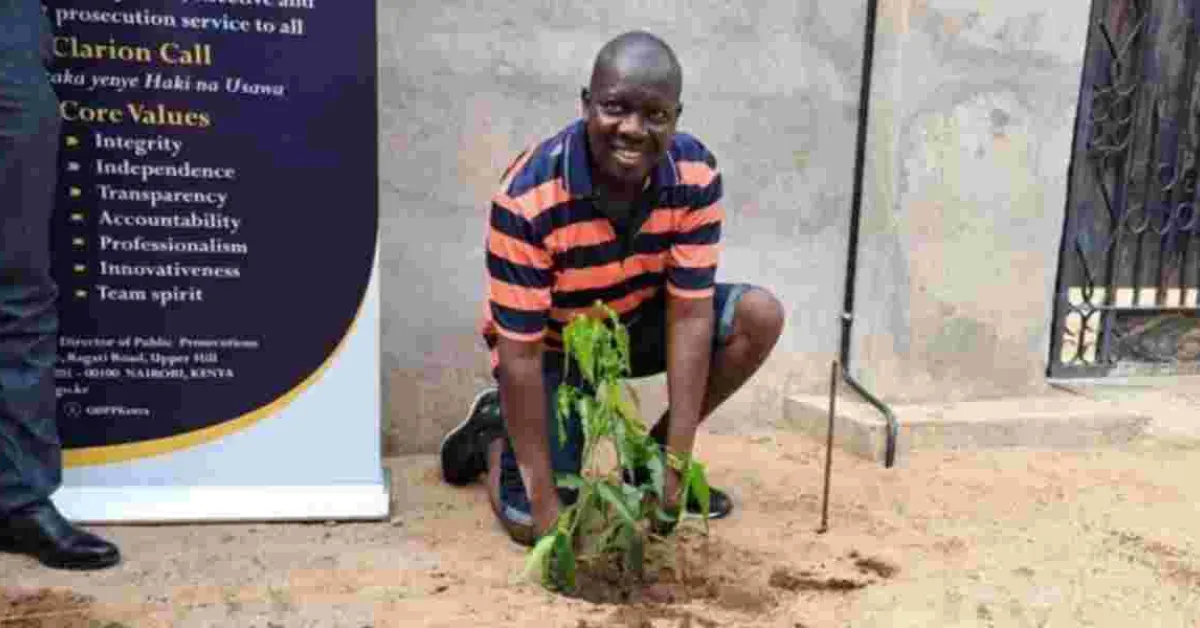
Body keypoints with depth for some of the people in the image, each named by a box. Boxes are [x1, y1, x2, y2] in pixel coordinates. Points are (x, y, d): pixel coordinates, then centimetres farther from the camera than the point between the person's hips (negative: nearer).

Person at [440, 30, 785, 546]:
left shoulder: (695, 176, -23)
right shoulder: (527, 200, -34)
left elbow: (690, 315, -20)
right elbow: (520, 354, -29)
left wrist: (676, 461, -22)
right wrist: (544, 502, -25)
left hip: (636, 322, 4)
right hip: (551, 344, -4)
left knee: (759, 316, -18)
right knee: (531, 524, -16)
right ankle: (494, 429, 21)